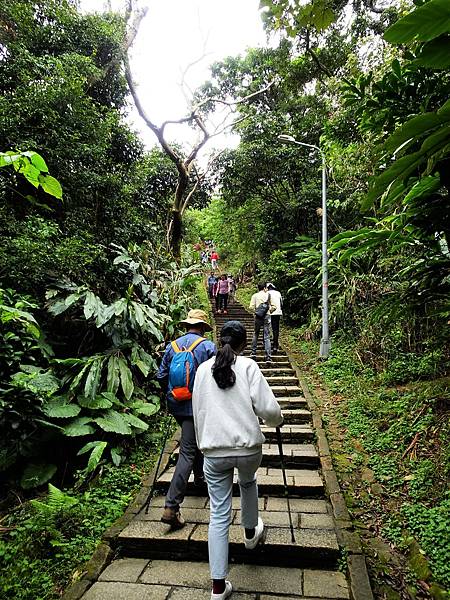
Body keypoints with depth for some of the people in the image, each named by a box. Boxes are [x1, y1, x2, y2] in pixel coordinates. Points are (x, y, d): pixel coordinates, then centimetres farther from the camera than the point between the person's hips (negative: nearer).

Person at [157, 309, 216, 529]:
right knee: (187, 452, -3)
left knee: (195, 439, 29)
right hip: (197, 406, -6)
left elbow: (161, 376, 6)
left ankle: (199, 476, 46)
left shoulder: (172, 345, 3)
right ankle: (171, 507, -6)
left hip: (176, 405, 6)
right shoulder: (208, 346, -10)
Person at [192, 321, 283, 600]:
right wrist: (278, 419, 10)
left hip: (214, 451, 2)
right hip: (248, 446, -1)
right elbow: (268, 409, -13)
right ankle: (251, 532, 53)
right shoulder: (248, 366, -9)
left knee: (219, 515, 11)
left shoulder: (203, 369, 2)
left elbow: (198, 412, 10)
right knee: (248, 483, 32)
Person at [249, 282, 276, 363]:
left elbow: (251, 307, -6)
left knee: (255, 335, 19)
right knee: (267, 337, 0)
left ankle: (253, 353, 22)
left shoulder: (255, 296, 2)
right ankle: (268, 357, -3)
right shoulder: (268, 295, 2)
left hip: (258, 317, 0)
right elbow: (273, 307, -1)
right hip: (267, 316, 0)